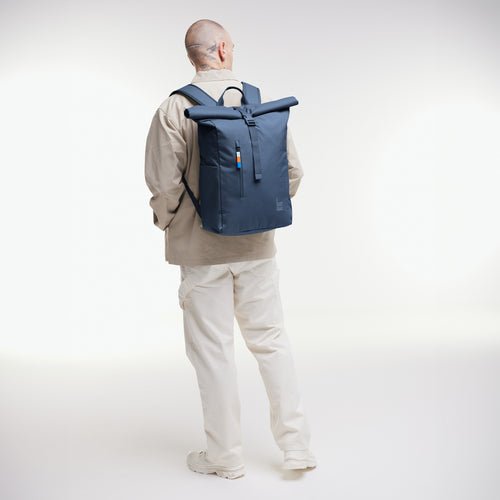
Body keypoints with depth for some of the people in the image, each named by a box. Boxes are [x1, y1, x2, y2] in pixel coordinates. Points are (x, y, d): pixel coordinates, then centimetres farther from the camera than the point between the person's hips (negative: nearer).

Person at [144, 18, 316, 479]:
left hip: (201, 249, -3)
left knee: (213, 350, 8)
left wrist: (167, 222, 5)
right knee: (271, 340, 15)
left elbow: (166, 185, -15)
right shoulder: (263, 102, -1)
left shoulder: (174, 109, -11)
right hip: (257, 245, 3)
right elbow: (293, 172, 0)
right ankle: (296, 445, 21)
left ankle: (226, 456, 20)